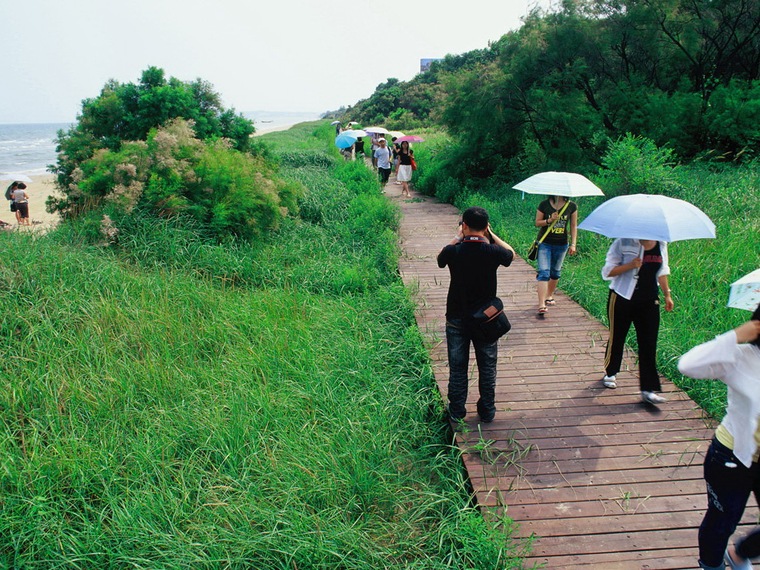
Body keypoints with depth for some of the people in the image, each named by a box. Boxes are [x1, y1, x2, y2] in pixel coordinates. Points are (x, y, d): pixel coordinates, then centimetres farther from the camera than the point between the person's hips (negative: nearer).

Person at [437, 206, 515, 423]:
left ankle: (456, 411, 24)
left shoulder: (453, 251, -16)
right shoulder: (493, 252, -15)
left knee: (457, 368, 14)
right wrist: (491, 235, 7)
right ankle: (487, 411, 26)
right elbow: (511, 253, 9)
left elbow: (440, 259, 9)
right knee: (487, 367, 16)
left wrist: (457, 238, 8)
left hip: (457, 318, 0)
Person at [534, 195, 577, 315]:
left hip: (561, 244, 3)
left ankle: (549, 296, 38)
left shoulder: (571, 206, -1)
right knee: (543, 272, -12)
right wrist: (550, 220, -19)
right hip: (545, 243, -3)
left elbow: (573, 226, 5)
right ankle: (541, 305, -17)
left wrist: (573, 244, 0)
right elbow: (537, 223, -1)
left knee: (555, 272, 15)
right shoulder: (544, 205, -6)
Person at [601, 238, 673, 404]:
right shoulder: (623, 243, -10)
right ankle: (610, 373, 36)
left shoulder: (661, 245, 6)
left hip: (649, 301, 4)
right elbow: (608, 271, -11)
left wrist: (667, 294, 15)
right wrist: (630, 265, -25)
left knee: (649, 344, -2)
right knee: (616, 338, 11)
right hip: (622, 299, -3)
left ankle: (648, 389, 2)